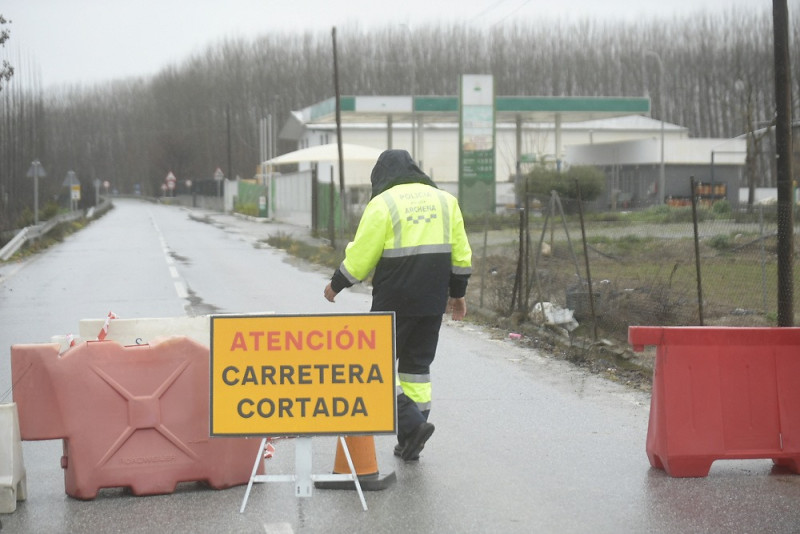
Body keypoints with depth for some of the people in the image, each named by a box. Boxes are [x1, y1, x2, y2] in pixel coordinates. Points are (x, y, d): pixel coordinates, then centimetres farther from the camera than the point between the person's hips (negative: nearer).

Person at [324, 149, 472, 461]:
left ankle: (411, 423, -12)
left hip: (394, 301, -6)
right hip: (433, 301, 6)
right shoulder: (445, 200, 11)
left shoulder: (382, 204, -7)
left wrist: (336, 284, 9)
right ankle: (410, 444, 15)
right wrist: (457, 292, 21)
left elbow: (361, 256, -6)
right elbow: (461, 253, 12)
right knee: (417, 365, 14)